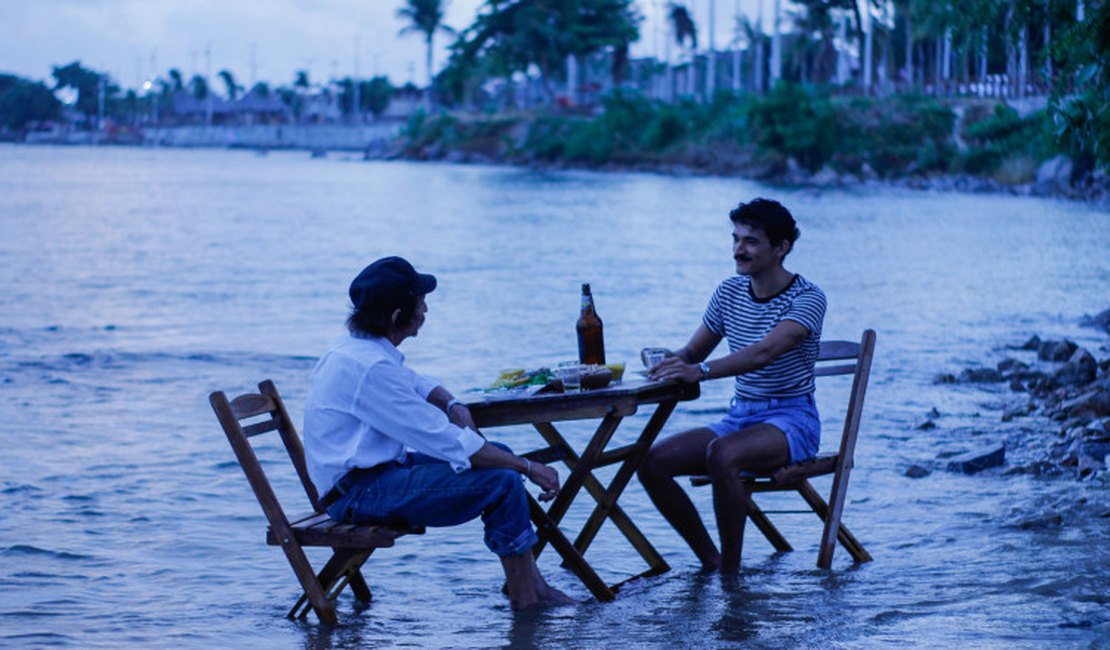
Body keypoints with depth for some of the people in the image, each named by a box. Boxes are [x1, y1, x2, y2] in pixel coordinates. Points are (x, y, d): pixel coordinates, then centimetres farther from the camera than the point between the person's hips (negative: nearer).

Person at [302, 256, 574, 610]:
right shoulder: (369, 367, -24)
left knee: (501, 454, 12)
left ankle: (531, 584, 10)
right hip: (362, 492, -11)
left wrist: (453, 405, 4)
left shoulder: (357, 348, 8)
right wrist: (529, 467, -15)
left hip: (374, 471, 11)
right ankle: (524, 597, -6)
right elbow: (449, 444, -23)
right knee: (502, 481, -18)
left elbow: (417, 383, 28)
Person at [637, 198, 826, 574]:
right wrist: (672, 362, -14)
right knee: (652, 463, -12)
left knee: (722, 453, -37)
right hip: (739, 416, 7)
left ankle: (731, 572, -25)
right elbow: (694, 351, 11)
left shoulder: (807, 298, -13)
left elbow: (765, 352, -29)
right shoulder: (730, 292, 9)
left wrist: (701, 371, -42)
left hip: (791, 420, -7)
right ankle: (710, 561, -2)